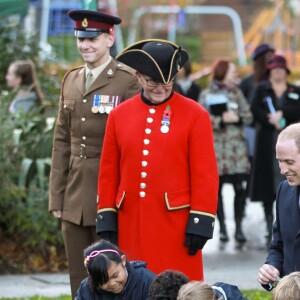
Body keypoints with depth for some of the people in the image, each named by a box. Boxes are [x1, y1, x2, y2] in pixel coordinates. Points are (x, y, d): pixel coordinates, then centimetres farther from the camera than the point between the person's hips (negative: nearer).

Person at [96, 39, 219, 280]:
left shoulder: (196, 115, -2)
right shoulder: (119, 115, 8)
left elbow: (206, 175, -4)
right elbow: (108, 173, 11)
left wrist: (200, 224, -9)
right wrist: (106, 221, 6)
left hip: (176, 222, -3)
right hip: (131, 223, 3)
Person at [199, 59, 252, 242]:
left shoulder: (237, 92, 13)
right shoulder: (207, 95, 3)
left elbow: (249, 116, 8)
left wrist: (237, 118, -11)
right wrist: (222, 120, -15)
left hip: (236, 145, 2)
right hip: (216, 145, -2)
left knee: (239, 187, -5)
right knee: (217, 187, 1)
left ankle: (239, 227, 0)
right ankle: (222, 227, 11)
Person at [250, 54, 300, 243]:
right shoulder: (261, 89, 11)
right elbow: (255, 110, -3)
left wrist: (281, 113, -15)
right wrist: (273, 121, -13)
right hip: (267, 142, 0)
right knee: (268, 185, -2)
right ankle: (270, 227, 6)